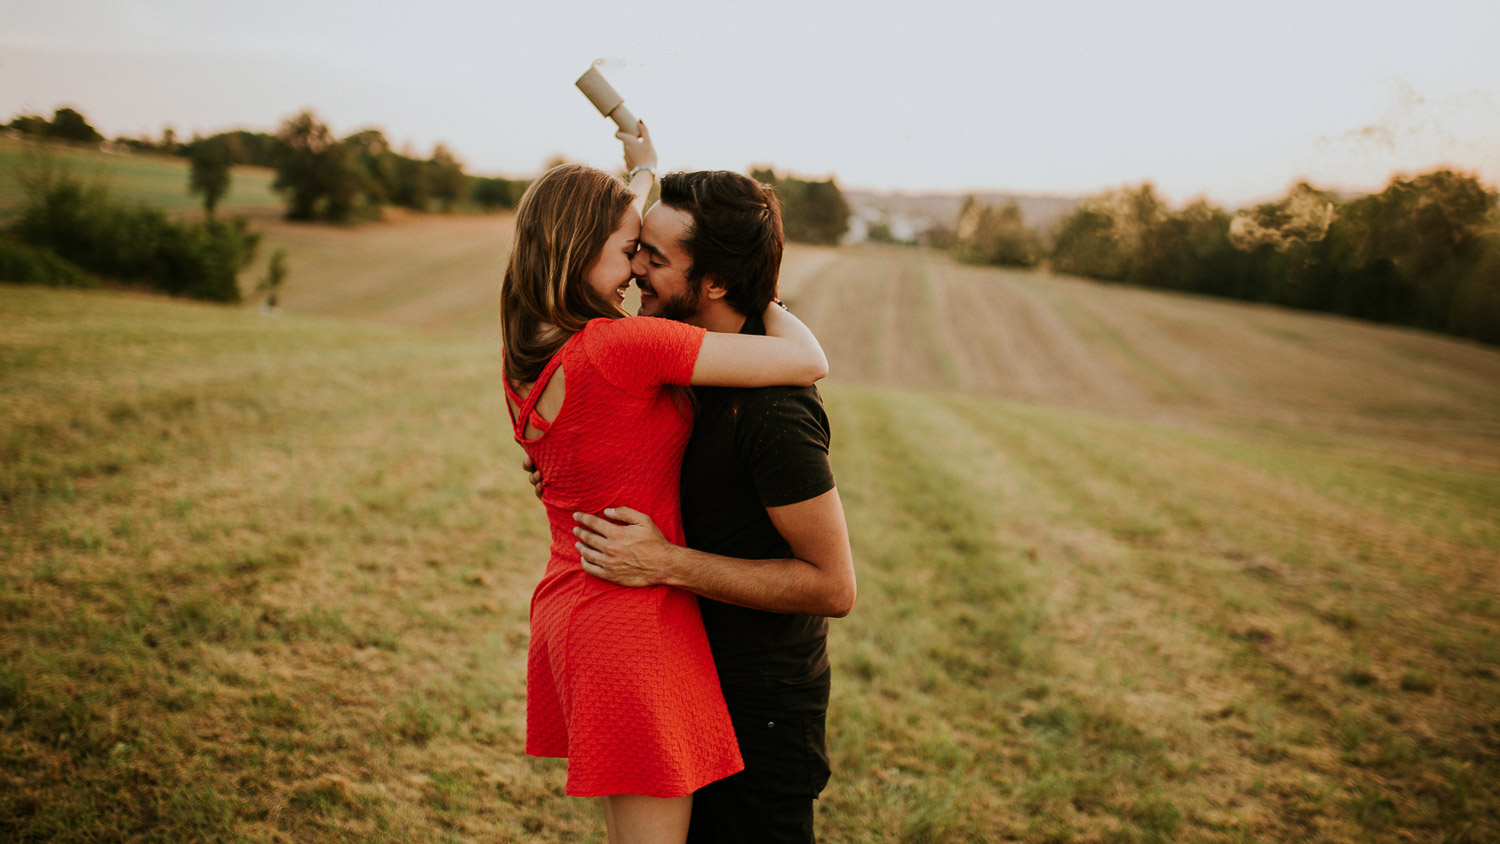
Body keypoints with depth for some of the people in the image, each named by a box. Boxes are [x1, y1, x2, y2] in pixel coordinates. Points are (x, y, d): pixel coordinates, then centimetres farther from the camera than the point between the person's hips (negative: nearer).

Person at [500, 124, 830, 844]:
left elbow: (601, 250, 24)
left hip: (567, 607, 9)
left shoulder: (525, 354, 2)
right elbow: (809, 362, -20)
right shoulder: (621, 346, -23)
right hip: (634, 627, -9)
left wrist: (645, 173, 33)